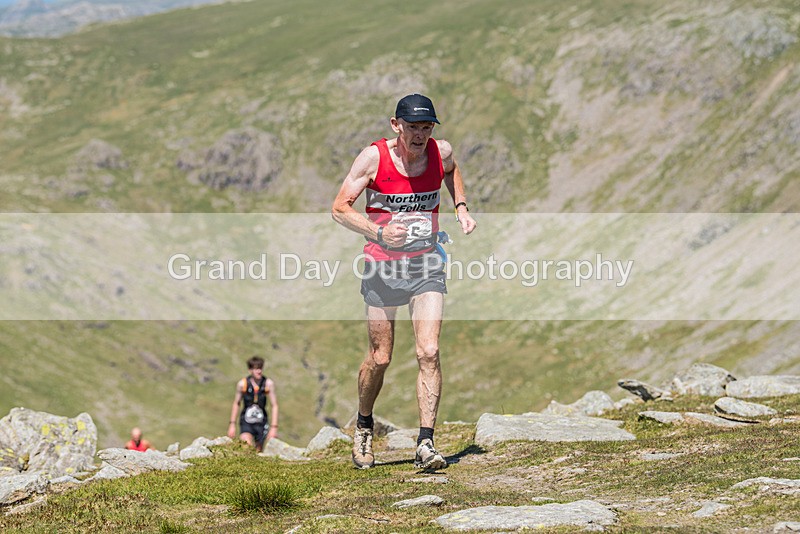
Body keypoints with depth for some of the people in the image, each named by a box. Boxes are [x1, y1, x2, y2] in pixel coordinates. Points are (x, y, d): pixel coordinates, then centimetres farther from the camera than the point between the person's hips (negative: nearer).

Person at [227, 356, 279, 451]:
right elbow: (236, 404, 7)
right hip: (246, 422, -1)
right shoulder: (242, 384, -7)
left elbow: (274, 406, -2)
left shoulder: (268, 384, -7)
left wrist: (274, 427, -7)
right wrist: (232, 424, 7)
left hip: (261, 423, 1)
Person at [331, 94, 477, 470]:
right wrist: (378, 233, -25)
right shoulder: (374, 157, -12)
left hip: (426, 267, 2)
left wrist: (461, 207, 10)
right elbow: (339, 209, -10)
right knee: (379, 358, 6)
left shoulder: (442, 153, -3)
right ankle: (364, 425, 33)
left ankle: (425, 444, -11)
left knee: (429, 353, -13)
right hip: (381, 268, -2)